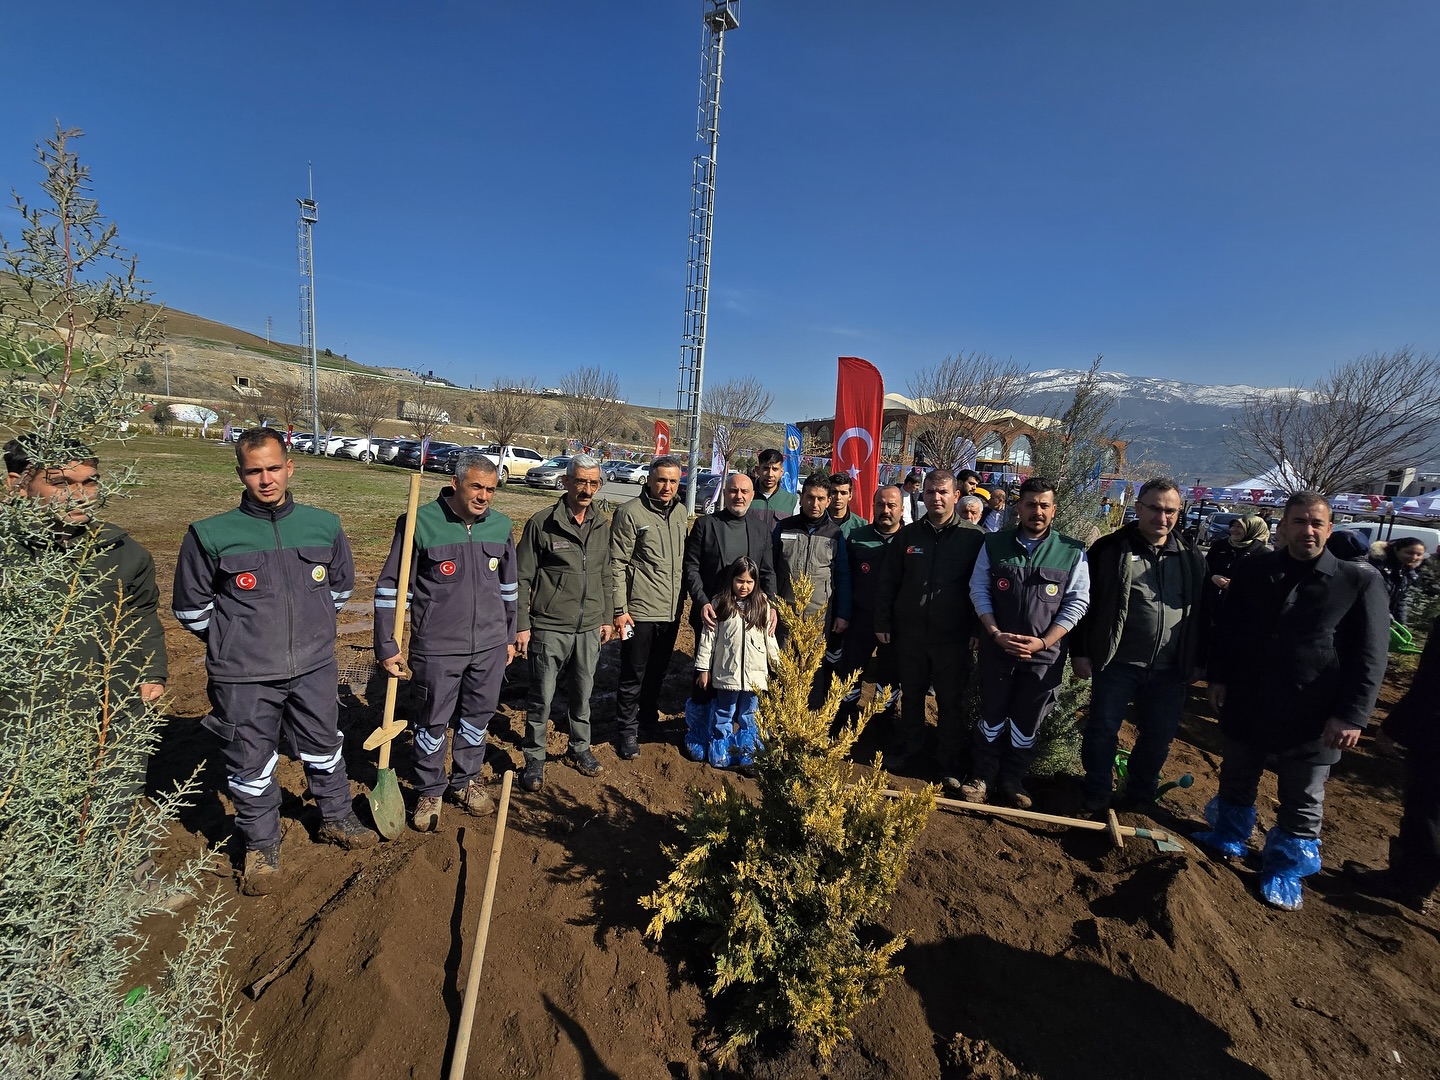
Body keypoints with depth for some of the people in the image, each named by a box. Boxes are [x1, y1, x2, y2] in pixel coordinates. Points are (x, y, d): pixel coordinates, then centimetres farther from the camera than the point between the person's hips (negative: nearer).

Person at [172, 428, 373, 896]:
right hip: (244, 679, -2)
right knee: (252, 765, 12)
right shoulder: (211, 535, -10)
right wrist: (234, 645, 6)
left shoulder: (323, 525, -2)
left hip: (314, 669, 3)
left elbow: (340, 586, 15)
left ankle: (336, 819, 42)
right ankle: (262, 848, 34)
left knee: (325, 748, 20)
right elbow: (191, 607, 2)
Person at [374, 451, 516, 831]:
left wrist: (510, 636, 17)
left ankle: (465, 782, 38)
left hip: (490, 647, 4)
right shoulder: (421, 523, -12)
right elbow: (390, 588, -7)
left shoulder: (501, 526, 1)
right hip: (437, 648, -4)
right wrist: (387, 646, -7)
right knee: (433, 724, 11)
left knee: (477, 719, 17)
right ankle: (429, 793, 31)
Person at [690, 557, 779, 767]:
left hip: (754, 673, 2)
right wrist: (703, 669, -4)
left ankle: (747, 750, 27)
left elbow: (769, 637, 9)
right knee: (724, 714, 12)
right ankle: (720, 750, 25)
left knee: (748, 715, 14)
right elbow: (708, 637, -3)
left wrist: (777, 664, 10)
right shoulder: (720, 604, -5)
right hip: (727, 672, -2)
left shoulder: (762, 606, 2)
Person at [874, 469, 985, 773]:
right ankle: (908, 747, 34)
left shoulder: (974, 537, -4)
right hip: (909, 633, 2)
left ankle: (949, 758, 29)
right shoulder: (908, 535, 3)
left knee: (951, 700, 10)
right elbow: (888, 582, 6)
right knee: (911, 694, 16)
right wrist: (883, 623, 3)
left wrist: (979, 629, -5)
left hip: (953, 636, -2)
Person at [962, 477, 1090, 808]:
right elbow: (979, 589, 1)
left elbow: (1076, 603, -3)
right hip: (996, 648, 1)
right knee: (991, 717, 13)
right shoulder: (994, 543, 0)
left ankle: (1012, 780, 32)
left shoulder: (1073, 552, -3)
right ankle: (981, 777, 29)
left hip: (1045, 654, 0)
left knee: (1027, 725, 13)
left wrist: (1043, 642, -12)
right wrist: (995, 633, -10)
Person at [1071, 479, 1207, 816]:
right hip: (1117, 663, -3)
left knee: (1159, 737, 12)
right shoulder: (1109, 549, -5)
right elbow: (1084, 601, -4)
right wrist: (1080, 652, -7)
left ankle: (1140, 795, 33)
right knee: (1102, 731, 2)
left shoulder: (1191, 558, 7)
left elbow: (1200, 612, 13)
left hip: (1169, 669, 4)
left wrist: (1196, 661, 10)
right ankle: (1096, 797, 20)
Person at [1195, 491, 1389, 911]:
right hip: (1246, 703, 3)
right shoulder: (1253, 571, 0)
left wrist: (1351, 715, -12)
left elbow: (1370, 658, -8)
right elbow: (1227, 629, 8)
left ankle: (1287, 868, 31)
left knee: (1302, 801, 12)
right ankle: (1229, 837, 40)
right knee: (1236, 778, 20)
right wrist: (1219, 677, 4)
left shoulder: (1360, 582, -8)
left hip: (1312, 715, -3)